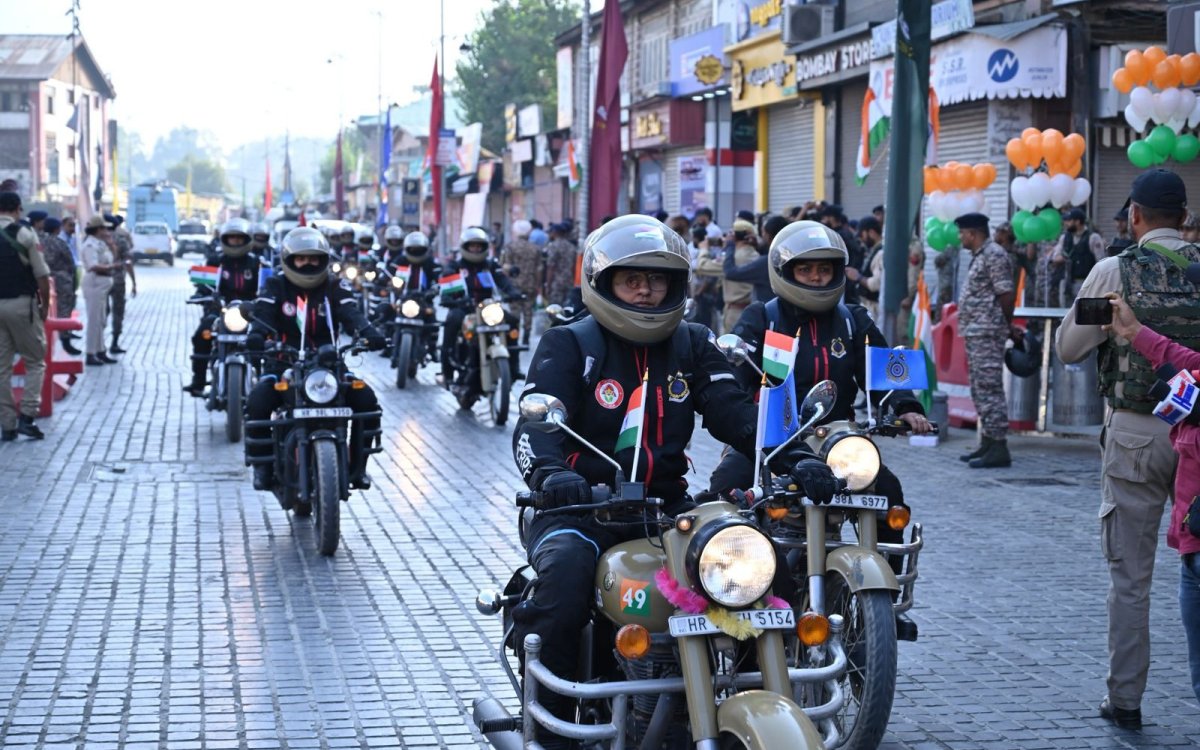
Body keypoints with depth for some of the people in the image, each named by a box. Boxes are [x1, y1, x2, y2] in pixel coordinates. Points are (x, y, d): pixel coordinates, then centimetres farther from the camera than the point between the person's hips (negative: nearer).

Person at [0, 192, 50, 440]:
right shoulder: (24, 233, -7)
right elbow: (42, 275, -8)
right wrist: (45, 305, 4)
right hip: (22, 304, -4)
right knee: (35, 362, 8)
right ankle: (27, 416, -5)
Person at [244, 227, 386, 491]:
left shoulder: (335, 288, 7)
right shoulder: (275, 287, 4)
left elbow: (351, 314, -10)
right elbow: (263, 314, -13)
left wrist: (369, 334, -32)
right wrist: (256, 335, -37)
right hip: (283, 366, -1)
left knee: (366, 399, -19)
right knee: (257, 402, -29)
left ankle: (358, 465, -5)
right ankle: (262, 465, -11)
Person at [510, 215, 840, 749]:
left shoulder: (692, 346, 14)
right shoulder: (569, 345, 0)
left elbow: (736, 413, 2)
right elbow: (535, 424, -14)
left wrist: (795, 460, -17)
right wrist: (551, 473, -38)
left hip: (667, 505, 4)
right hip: (583, 505, -4)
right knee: (566, 574, -34)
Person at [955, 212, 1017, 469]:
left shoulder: (994, 255, -12)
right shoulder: (979, 257, 19)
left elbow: (1006, 294, -15)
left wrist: (1008, 327, -4)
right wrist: (1008, 327, 14)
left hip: (987, 333, -11)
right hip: (976, 333, 11)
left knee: (989, 389, -10)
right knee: (980, 389, 14)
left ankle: (999, 448, -10)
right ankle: (987, 443, 20)